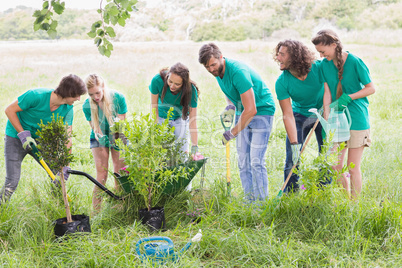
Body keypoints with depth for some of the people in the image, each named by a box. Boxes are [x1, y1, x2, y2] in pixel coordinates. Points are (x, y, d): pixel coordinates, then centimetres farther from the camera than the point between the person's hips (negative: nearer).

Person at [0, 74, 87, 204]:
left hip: (40, 140, 5)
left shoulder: (68, 109, -14)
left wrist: (64, 166, -23)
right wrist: (23, 135, -25)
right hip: (16, 136, -5)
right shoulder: (36, 96, -31)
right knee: (12, 181, -11)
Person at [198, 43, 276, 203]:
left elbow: (251, 110, -30)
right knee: (243, 162, 4)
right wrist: (230, 106, -1)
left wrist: (231, 134, -23)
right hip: (242, 113, 8)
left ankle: (261, 202, -9)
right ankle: (249, 201, 10)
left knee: (256, 161, -15)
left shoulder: (238, 72, -29)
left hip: (261, 111, -8)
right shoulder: (218, 71, -2)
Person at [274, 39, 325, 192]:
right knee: (292, 161, -5)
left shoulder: (318, 68, -24)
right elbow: (288, 115, -22)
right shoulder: (282, 82, -22)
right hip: (300, 116, 0)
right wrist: (294, 144, -28)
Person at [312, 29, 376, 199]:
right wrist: (326, 119, -7)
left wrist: (348, 98, -15)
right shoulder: (325, 64, 3)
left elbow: (371, 88, -5)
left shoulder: (354, 62, -11)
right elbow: (327, 92, 1)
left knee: (353, 167, 0)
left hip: (356, 119, -5)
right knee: (336, 167, 6)